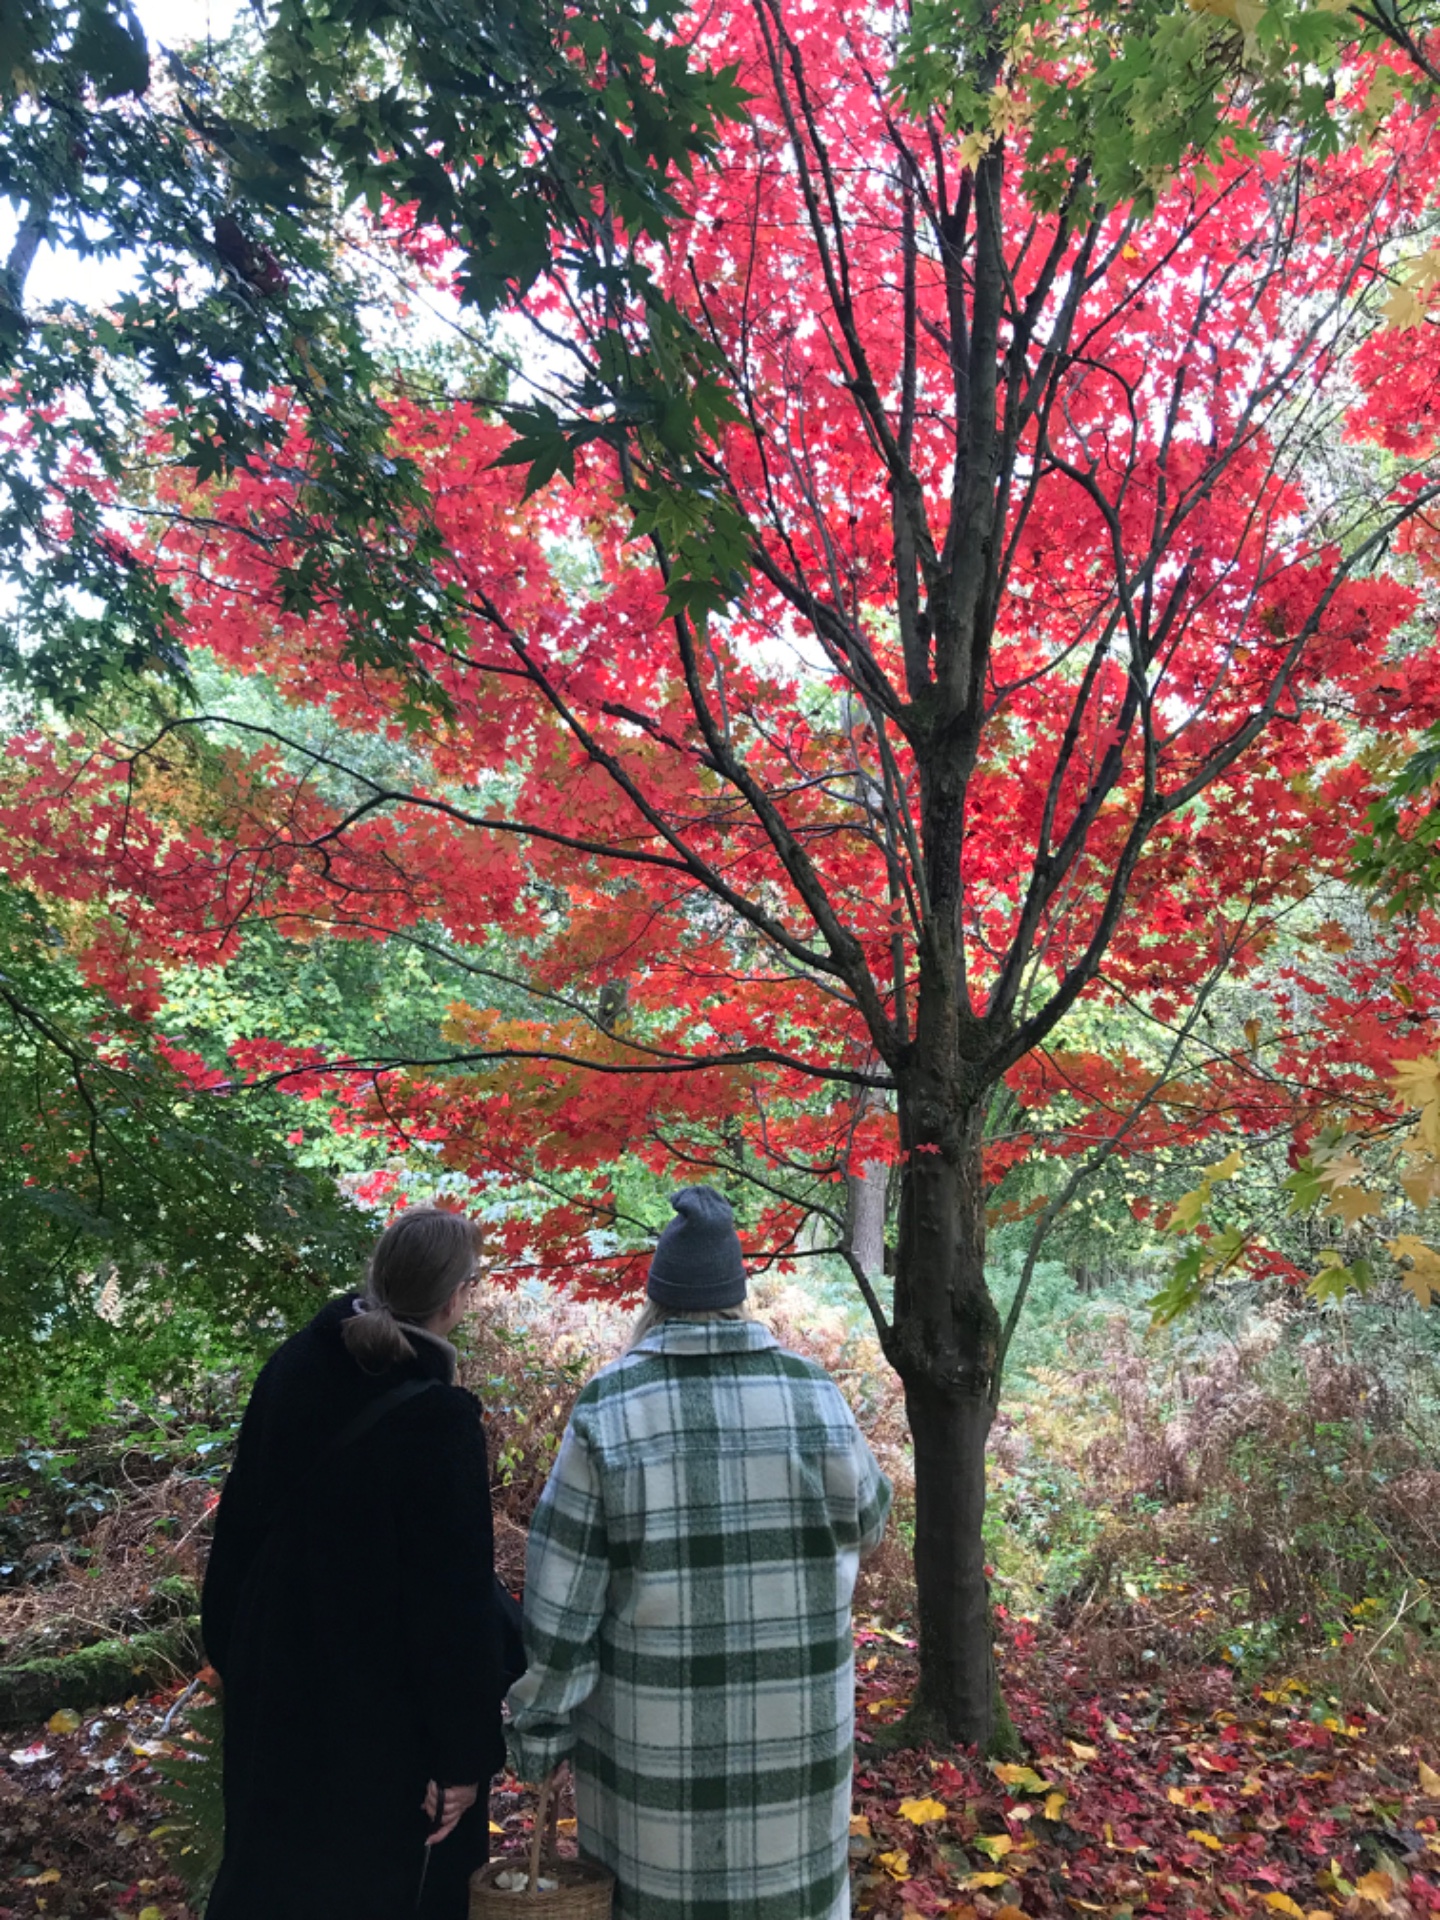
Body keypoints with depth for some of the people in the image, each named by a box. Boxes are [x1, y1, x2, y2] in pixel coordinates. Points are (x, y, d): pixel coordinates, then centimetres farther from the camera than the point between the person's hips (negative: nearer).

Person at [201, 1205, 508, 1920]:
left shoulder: (295, 1365, -9)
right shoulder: (437, 1420, -28)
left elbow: (240, 1516, 3)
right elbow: (454, 1600, -22)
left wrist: (228, 1639, 17)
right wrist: (465, 1754, -11)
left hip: (273, 1683, 6)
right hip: (379, 1712, -6)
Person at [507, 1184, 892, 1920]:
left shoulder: (608, 1409, -16)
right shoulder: (813, 1394, -12)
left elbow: (563, 1591, -13)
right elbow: (862, 1520, 4)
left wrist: (538, 1724, -2)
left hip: (656, 1710, -1)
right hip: (790, 1706, 1)